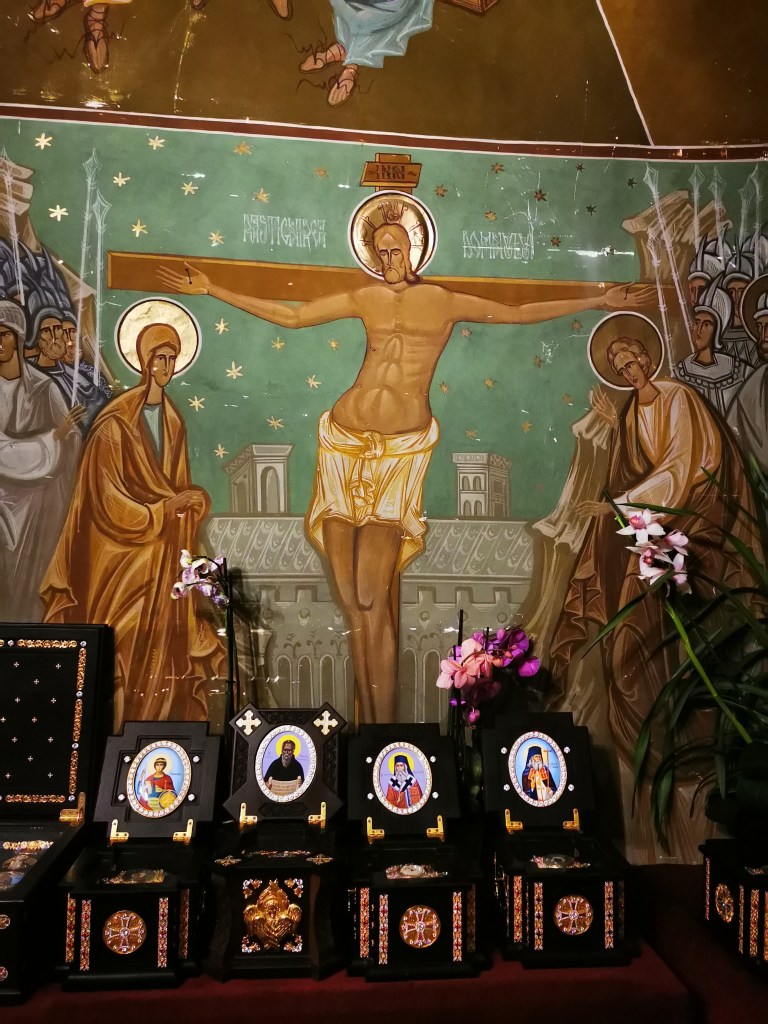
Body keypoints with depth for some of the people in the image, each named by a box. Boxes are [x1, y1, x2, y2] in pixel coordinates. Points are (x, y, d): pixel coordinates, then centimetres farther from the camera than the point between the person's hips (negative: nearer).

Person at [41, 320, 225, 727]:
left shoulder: (173, 421, 11)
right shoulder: (115, 423, -12)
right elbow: (107, 497, -15)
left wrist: (192, 500, -2)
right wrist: (165, 508, -12)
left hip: (161, 553, 6)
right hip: (119, 552, -6)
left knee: (159, 642, 7)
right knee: (119, 646, 0)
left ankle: (154, 721, 17)